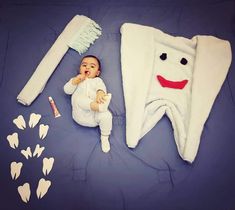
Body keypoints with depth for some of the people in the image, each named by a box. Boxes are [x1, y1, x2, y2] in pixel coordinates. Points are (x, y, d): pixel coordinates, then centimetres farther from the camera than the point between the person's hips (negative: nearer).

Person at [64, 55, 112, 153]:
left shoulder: (97, 80, 26)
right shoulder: (76, 80, 30)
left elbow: (101, 87, -1)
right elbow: (67, 90, 12)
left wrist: (100, 92, -27)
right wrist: (75, 80, -4)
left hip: (95, 115, 0)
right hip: (80, 116, 0)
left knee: (106, 115, -29)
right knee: (78, 98, -27)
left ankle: (104, 137, -7)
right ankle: (99, 106, -47)